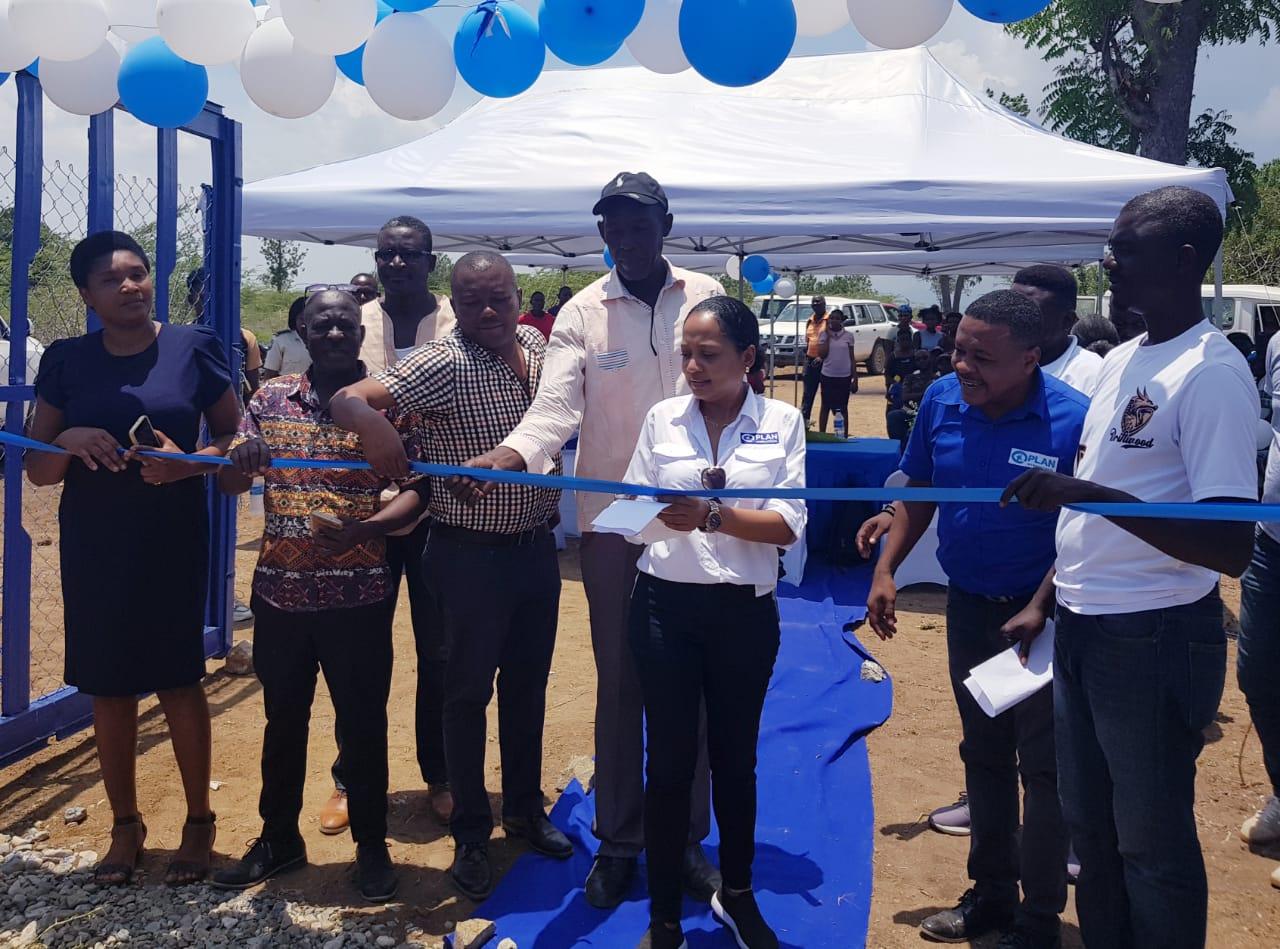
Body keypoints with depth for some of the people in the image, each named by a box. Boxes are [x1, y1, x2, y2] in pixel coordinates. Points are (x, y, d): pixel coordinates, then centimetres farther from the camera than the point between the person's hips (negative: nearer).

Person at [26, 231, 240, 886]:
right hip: (93, 547, 2)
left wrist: (189, 461, -18)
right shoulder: (66, 362, 3)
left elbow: (234, 437, 2)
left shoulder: (194, 349, -2)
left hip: (174, 543, -2)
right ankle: (125, 824, 25)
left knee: (178, 681, 4)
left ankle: (199, 820, 21)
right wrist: (69, 442, -16)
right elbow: (37, 469, 6)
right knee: (109, 688, 9)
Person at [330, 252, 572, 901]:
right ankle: (471, 835, 24)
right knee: (468, 691, 8)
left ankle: (525, 807, 38)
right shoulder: (444, 364, -17)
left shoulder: (537, 345, 2)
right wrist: (372, 423, -48)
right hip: (471, 554, -6)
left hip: (536, 547, 6)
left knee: (528, 683, 18)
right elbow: (348, 399, -28)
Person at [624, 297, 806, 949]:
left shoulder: (782, 422, -2)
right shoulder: (662, 418, 0)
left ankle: (736, 896, 38)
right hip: (666, 606, 0)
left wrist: (712, 515, -24)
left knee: (735, 757, 17)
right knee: (669, 761, 6)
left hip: (744, 612, 0)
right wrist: (650, 516, -23)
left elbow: (789, 526, -10)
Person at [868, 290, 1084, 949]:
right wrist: (886, 569, 2)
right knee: (983, 754, 18)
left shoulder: (1073, 419, -21)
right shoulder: (941, 401, -6)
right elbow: (919, 494, 7)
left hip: (1041, 613, -5)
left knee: (1042, 766, 5)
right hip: (968, 604, 5)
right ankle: (992, 893, 35)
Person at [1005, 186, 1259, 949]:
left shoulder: (1212, 375, -17)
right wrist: (1047, 601, 18)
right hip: (1083, 629, 8)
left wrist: (1090, 493, -30)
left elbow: (1232, 547, -23)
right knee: (1092, 826, 20)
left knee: (1152, 842, 6)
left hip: (1156, 639, -8)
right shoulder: (1121, 361, 9)